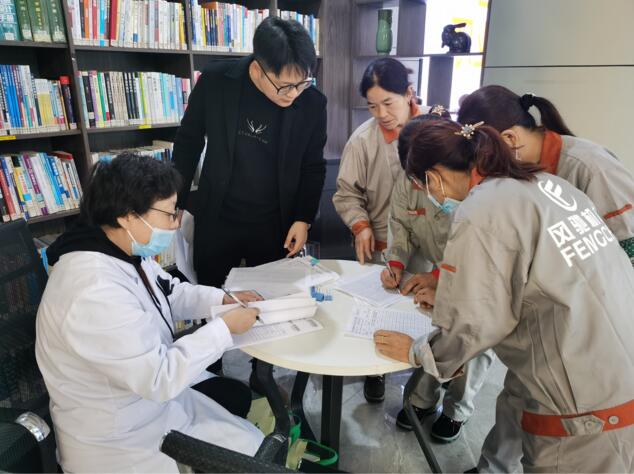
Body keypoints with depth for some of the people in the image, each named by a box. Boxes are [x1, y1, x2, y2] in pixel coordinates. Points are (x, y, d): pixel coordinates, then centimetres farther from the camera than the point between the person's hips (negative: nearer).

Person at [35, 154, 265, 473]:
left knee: (239, 396, 18)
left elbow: (171, 293, 11)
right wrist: (224, 328, -24)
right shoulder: (95, 293, -37)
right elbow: (160, 378, -33)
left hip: (148, 384, 9)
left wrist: (223, 299, -4)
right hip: (122, 437, -9)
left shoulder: (125, 253, -5)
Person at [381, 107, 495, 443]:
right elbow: (401, 225, -4)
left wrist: (438, 276, -34)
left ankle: (457, 410, 30)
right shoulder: (408, 182, -15)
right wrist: (396, 263, -21)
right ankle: (423, 399, 35)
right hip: (436, 277, 4)